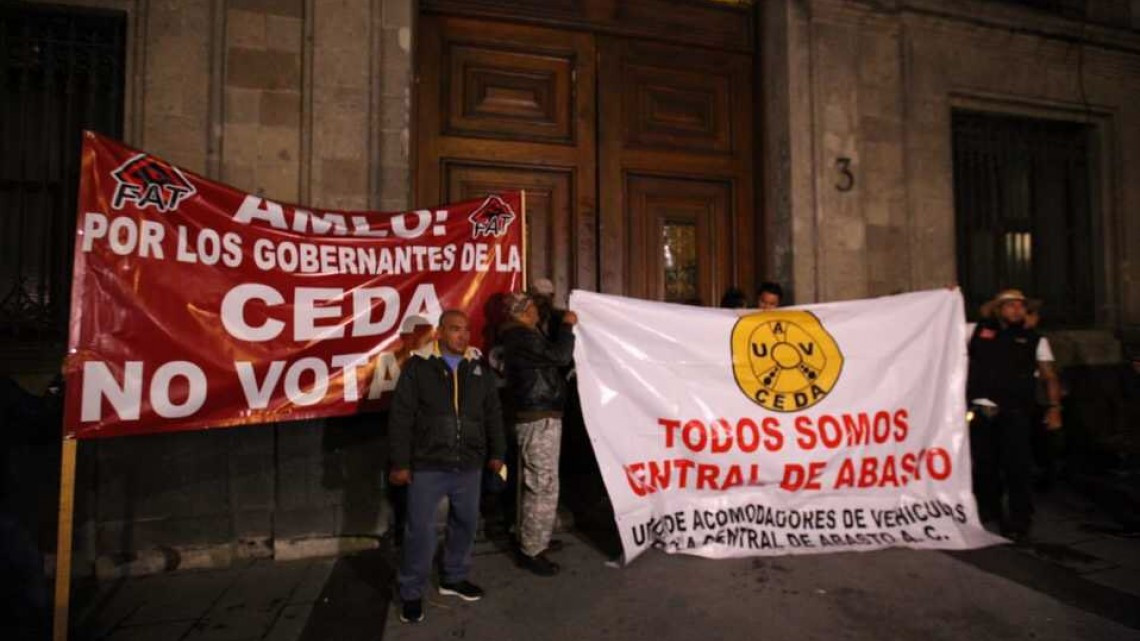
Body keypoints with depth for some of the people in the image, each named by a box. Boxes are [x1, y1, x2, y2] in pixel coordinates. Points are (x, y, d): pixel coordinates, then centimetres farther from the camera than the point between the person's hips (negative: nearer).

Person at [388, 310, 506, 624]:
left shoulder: (480, 369, 7)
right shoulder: (418, 366, -5)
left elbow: (493, 414, 13)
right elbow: (400, 416, -6)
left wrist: (496, 452, 12)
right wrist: (400, 462, -9)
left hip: (468, 465, 4)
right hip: (427, 465, -4)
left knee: (465, 524, 16)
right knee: (421, 529, 1)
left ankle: (454, 578, 37)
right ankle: (411, 592, 21)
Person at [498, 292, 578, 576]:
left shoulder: (521, 336, 17)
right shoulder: (522, 337, -17)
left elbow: (550, 359, 19)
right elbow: (561, 356, -24)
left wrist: (563, 327, 14)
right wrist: (567, 325, -11)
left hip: (536, 416, 11)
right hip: (539, 418, -11)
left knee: (533, 485, 19)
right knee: (543, 486, -6)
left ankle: (530, 541, 31)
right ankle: (532, 551, 3)